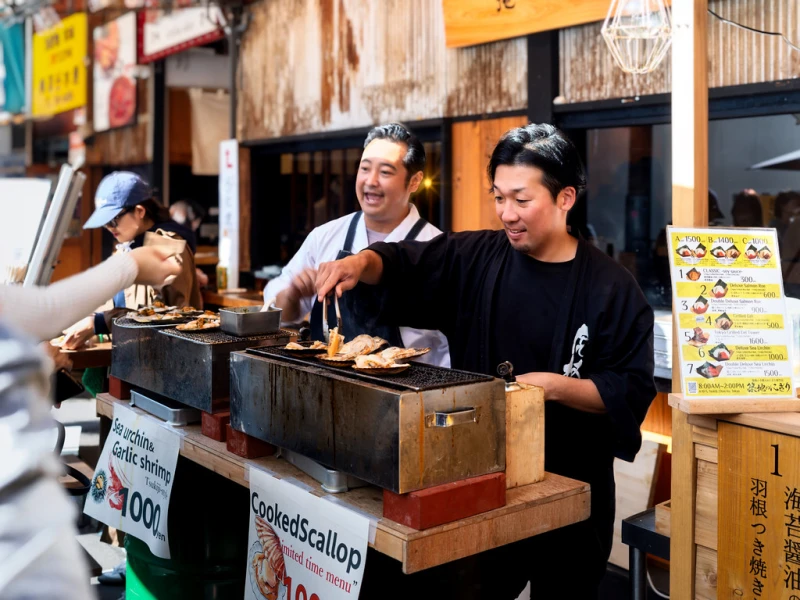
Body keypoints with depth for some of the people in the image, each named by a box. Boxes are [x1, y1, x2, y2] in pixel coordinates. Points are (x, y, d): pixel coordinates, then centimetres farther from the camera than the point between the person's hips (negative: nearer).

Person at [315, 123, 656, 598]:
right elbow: (401, 264, 4)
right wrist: (361, 262, -17)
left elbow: (633, 390, -12)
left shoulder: (611, 288, -11)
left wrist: (554, 385, -24)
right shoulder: (476, 259, 0)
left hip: (571, 492, -3)